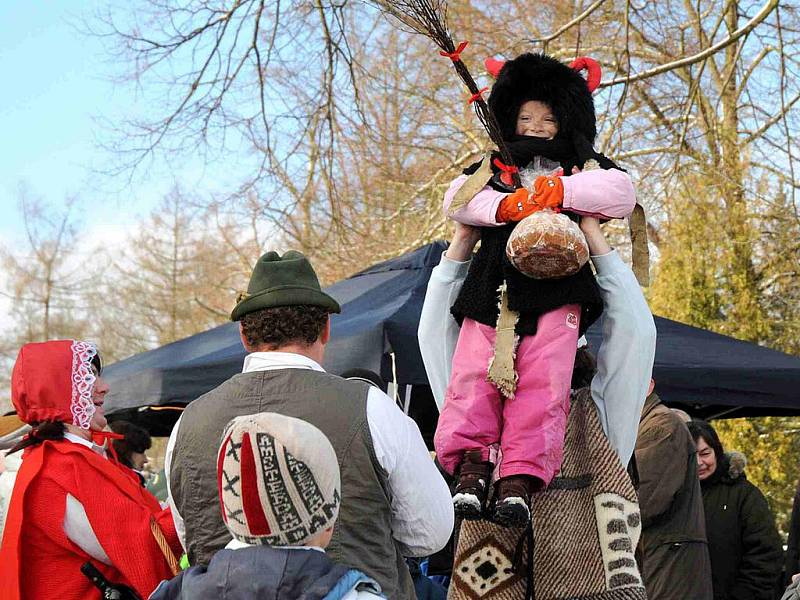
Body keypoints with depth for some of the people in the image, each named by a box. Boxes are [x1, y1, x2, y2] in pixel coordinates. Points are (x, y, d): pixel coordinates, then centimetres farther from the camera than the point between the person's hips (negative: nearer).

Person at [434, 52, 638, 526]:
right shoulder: (493, 168, 28)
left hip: (556, 290, -2)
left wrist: (560, 192, -6)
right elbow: (456, 199, 9)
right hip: (491, 289, 2)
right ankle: (472, 462, -20)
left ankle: (522, 478, -23)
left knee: (542, 381, -17)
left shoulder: (583, 167, 23)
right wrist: (505, 205, -9)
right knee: (475, 372, -16)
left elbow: (622, 194, 3)